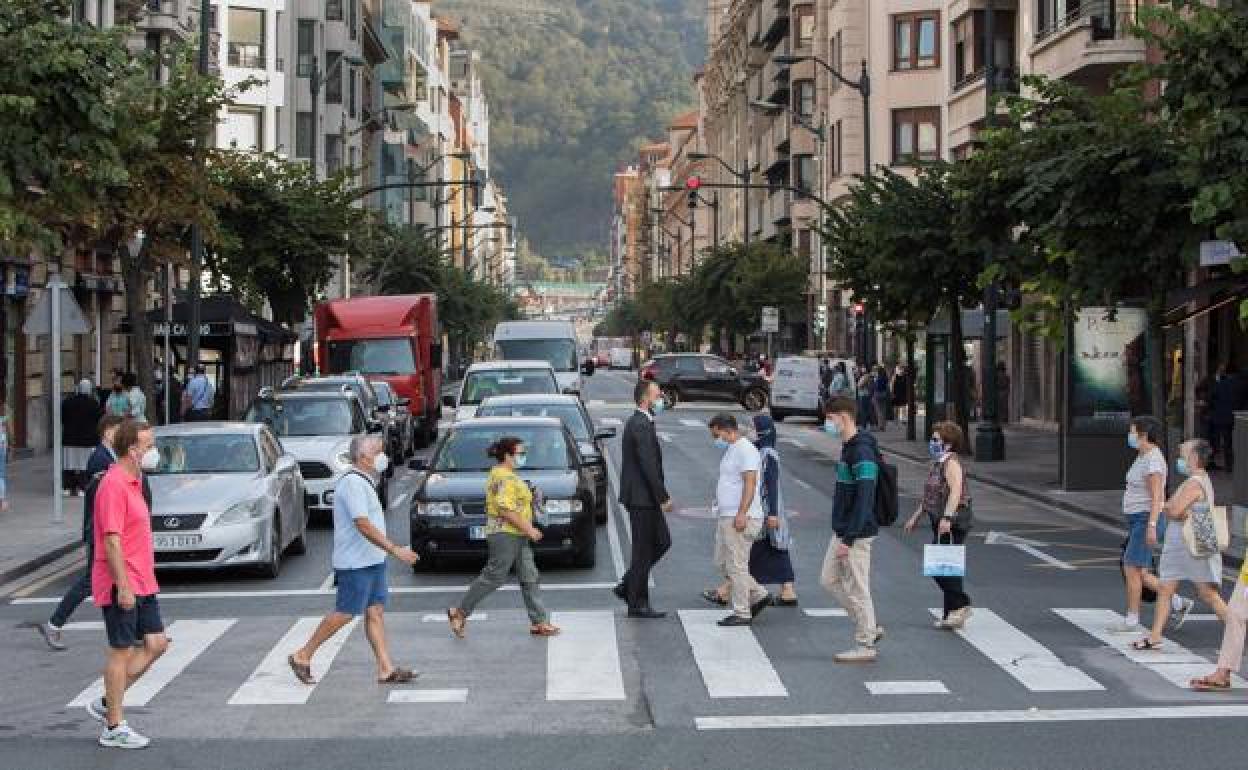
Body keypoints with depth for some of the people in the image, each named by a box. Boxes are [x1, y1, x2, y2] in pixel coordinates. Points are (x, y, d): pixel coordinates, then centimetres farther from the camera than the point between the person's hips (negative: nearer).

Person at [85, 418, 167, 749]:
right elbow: (111, 539, -22)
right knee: (122, 651, -2)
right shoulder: (114, 484, -17)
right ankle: (114, 728, 8)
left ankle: (106, 703, 18)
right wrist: (124, 586, -24)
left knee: (156, 643, 9)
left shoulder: (133, 482, 14)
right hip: (121, 585, -10)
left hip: (141, 584, 10)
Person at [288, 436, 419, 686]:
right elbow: (364, 525, -25)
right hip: (356, 562, -10)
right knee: (344, 614, -4)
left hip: (372, 561, 10)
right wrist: (395, 550, -25)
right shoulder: (352, 483, -18)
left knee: (375, 612, 6)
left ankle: (386, 669, 5)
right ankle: (302, 656, 7)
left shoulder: (364, 482, 15)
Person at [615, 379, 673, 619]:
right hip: (642, 498, -10)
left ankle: (627, 587, 19)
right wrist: (663, 498, -19)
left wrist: (660, 496, 20)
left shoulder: (638, 423, 15)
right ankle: (637, 605, 6)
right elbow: (649, 466, -22)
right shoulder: (641, 426, -18)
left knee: (662, 542, 16)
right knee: (643, 551, -2)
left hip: (644, 498, 10)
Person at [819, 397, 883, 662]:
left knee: (856, 589, -2)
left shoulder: (862, 452, -20)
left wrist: (849, 539, -24)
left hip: (857, 534, -10)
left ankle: (865, 646, 8)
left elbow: (864, 499, -24)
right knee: (829, 579, 15)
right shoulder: (848, 448, 12)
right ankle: (870, 628, 22)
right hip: (842, 532, 10)